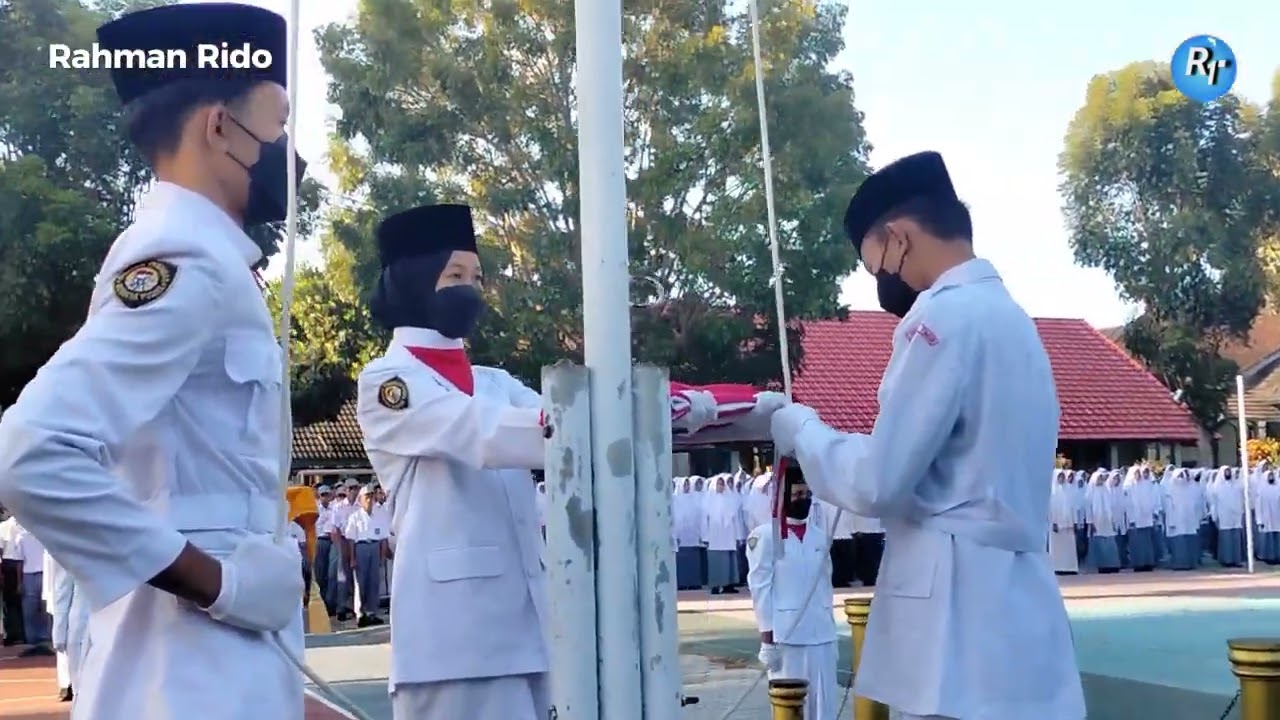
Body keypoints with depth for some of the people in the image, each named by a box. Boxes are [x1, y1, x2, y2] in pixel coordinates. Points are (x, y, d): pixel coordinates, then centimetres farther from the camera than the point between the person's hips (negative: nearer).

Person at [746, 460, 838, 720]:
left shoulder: (819, 535, 11)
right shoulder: (765, 535, -5)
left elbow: (825, 583, 15)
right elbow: (760, 589, -6)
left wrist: (830, 628, 14)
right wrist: (767, 639, -10)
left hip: (821, 633, 5)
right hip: (785, 635, -5)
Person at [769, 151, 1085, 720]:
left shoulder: (945, 317, -12)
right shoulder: (1008, 317, 17)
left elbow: (877, 482, -14)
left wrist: (801, 430, 3)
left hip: (961, 619, -9)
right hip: (1007, 606, 9)